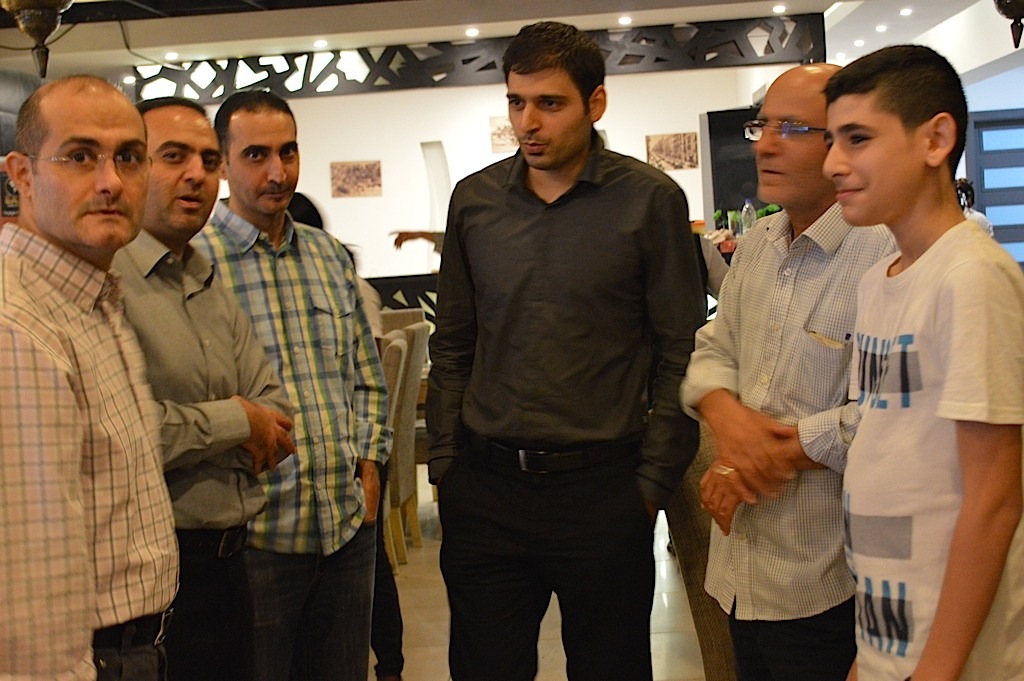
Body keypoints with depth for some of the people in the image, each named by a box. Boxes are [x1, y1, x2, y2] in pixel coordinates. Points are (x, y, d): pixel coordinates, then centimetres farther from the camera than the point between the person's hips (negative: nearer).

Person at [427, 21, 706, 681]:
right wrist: (445, 465, 8)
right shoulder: (474, 199, 5)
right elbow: (453, 346, 11)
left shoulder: (652, 199, -5)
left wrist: (654, 480, -6)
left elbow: (680, 353, -4)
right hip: (484, 489, 3)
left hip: (602, 487, -3)